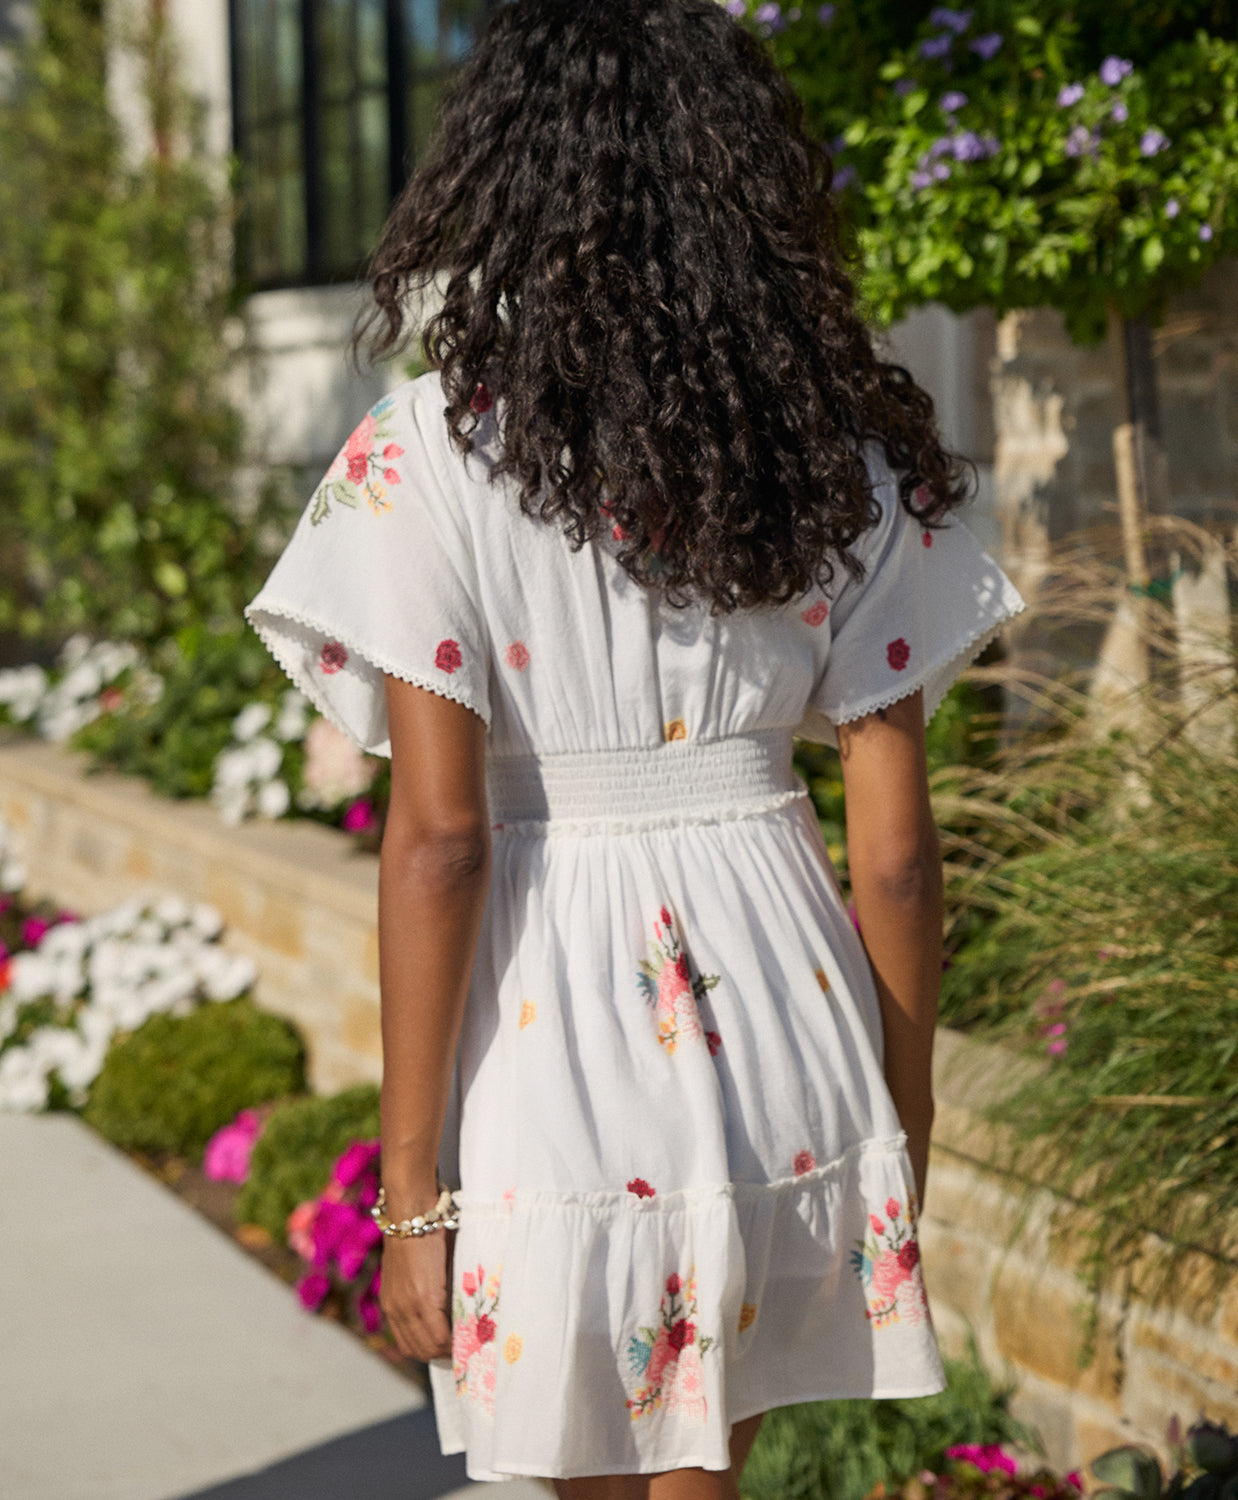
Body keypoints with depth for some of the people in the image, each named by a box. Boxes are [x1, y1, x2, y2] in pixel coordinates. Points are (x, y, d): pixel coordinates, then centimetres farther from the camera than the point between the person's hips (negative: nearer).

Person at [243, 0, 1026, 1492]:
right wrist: (905, 1139, 12)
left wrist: (411, 1188, -6)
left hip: (556, 1042, -3)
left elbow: (438, 838, -14)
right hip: (789, 1036, 4)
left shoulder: (431, 456, -10)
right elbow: (895, 845, 0)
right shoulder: (846, 457, -1)